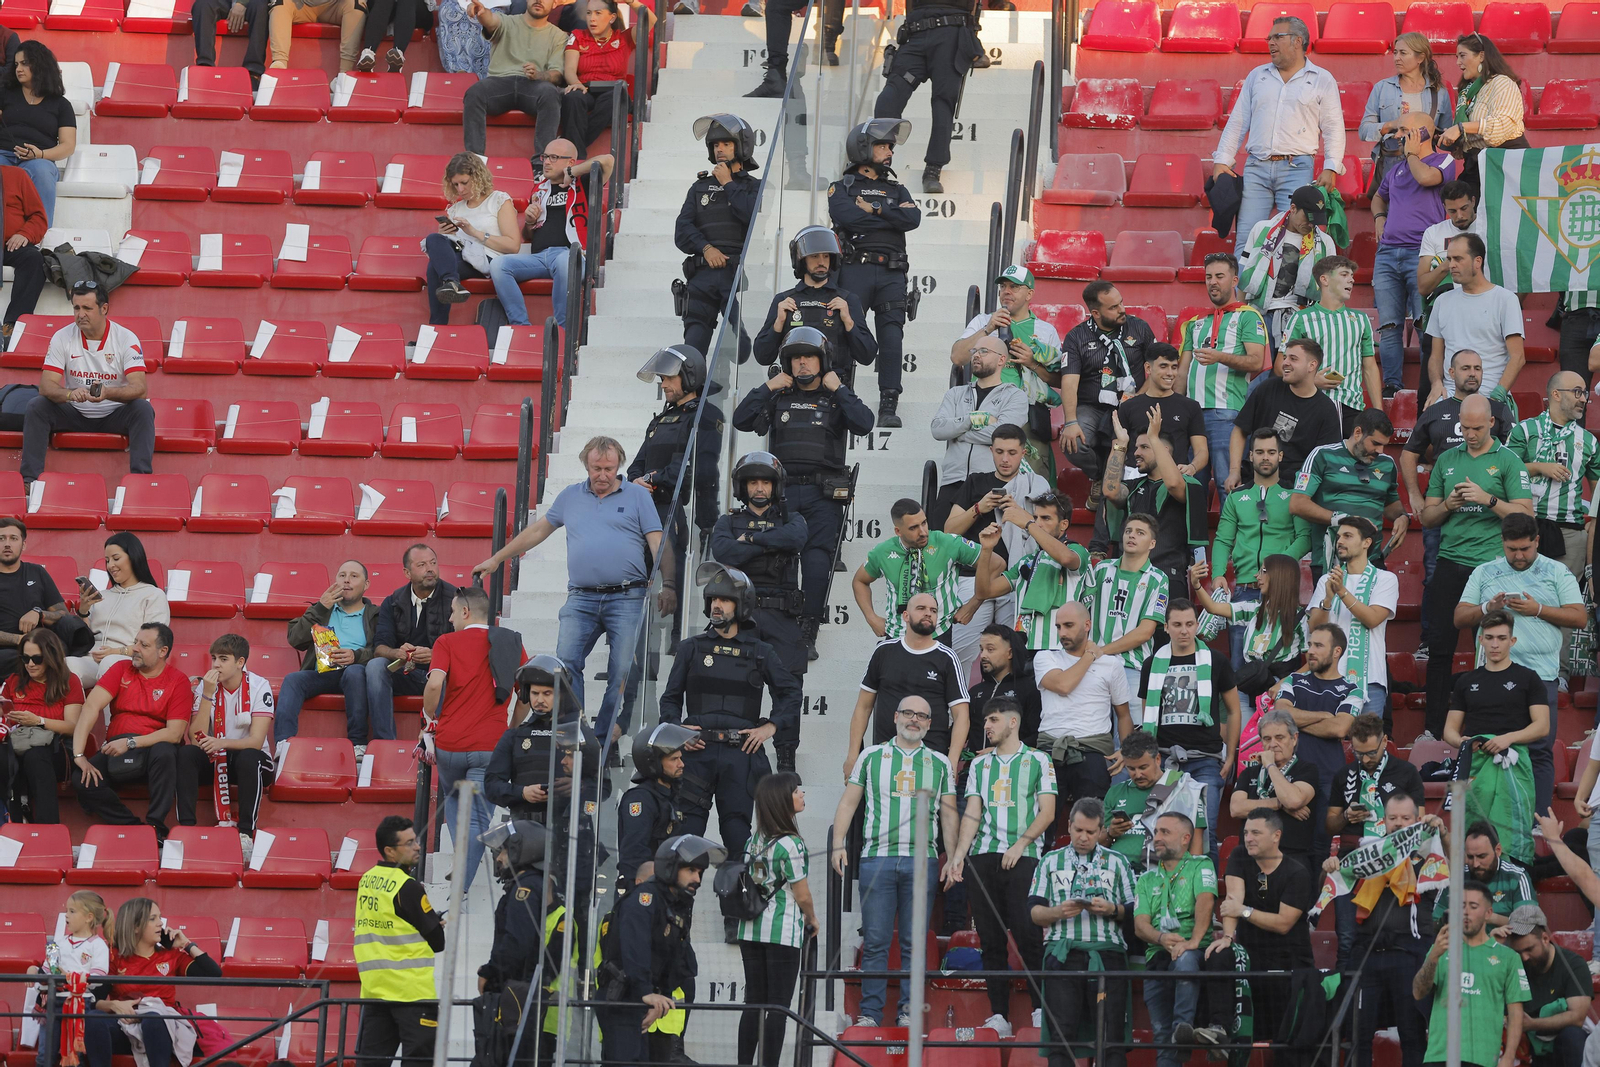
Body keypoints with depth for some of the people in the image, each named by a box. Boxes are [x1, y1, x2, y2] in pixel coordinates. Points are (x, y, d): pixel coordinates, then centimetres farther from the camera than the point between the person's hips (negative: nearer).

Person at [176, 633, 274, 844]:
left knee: (248, 757, -37)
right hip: (214, 761, 3)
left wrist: (223, 743, -39)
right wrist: (208, 695, -23)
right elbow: (197, 738, -15)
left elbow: (257, 741, -21)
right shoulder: (206, 685, -5)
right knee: (186, 753, -27)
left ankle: (246, 833, -34)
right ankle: (186, 826, -29)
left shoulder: (259, 686, -12)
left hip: (251, 762, -3)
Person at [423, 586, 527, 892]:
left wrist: (430, 721, -1)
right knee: (478, 818, 3)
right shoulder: (510, 643, 8)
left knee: (453, 799, 26)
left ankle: (463, 866, 13)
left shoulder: (447, 643, 0)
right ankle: (461, 887, -7)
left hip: (450, 742, -1)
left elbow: (435, 684, -16)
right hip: (491, 746, 1)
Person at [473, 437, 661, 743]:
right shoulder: (571, 496, 17)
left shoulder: (637, 496, 8)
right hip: (581, 599, 2)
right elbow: (538, 530, 24)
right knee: (566, 662, -13)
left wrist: (666, 583, -12)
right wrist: (496, 559, 26)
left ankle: (604, 735, 0)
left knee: (622, 671, -6)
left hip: (626, 599, -2)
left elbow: (657, 542, 2)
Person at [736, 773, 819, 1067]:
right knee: (779, 1007, -2)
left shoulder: (754, 841, 7)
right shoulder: (790, 844, -14)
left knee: (754, 1003, 10)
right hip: (783, 932, -7)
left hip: (751, 931, 7)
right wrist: (812, 920, 9)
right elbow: (802, 894, -11)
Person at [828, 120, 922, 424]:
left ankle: (889, 407, -5)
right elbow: (846, 216, -10)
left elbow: (913, 219, 3)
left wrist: (874, 210, -4)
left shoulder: (897, 190, 23)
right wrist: (893, 215, -2)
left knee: (892, 339, -7)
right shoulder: (842, 188, 12)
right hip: (855, 270, -3)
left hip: (891, 274, 3)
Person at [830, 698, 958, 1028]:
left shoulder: (940, 764, 14)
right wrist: (838, 845, 0)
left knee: (914, 942, -1)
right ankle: (870, 1012, -2)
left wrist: (952, 858, 3)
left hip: (922, 862, 1)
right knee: (875, 941, -4)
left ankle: (908, 1010, 3)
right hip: (877, 859, -1)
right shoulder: (871, 757, 12)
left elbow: (949, 815, 13)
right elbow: (848, 802, 11)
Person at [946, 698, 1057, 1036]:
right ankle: (999, 1016, 1)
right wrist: (959, 853, -1)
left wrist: (1021, 844, -10)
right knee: (990, 939, 1)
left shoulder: (1038, 761, 8)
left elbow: (1047, 811, 1)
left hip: (1023, 857, -4)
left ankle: (1041, 1010, -11)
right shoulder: (980, 765, 19)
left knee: (1027, 934, -14)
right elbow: (972, 814, 13)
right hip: (983, 856, 4)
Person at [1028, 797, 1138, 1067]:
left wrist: (1111, 909, -7)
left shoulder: (1117, 862, 18)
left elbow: (1134, 912, 13)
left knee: (1110, 1033, -10)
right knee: (1062, 1032, -10)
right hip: (1063, 951, 0)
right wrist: (1059, 912, -7)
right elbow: (1035, 913, 12)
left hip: (1106, 951, 0)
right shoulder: (1051, 861, 19)